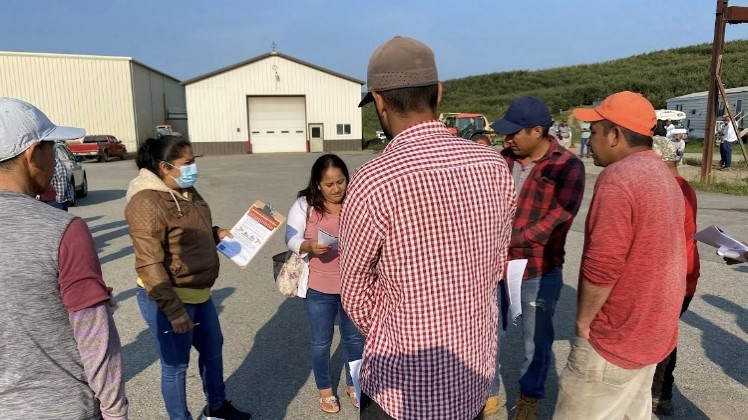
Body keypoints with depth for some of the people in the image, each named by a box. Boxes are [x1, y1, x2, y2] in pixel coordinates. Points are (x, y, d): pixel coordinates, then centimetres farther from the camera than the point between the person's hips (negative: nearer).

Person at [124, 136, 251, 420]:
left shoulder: (186, 191, 4)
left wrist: (217, 234, 3)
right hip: (167, 299, -9)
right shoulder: (147, 203, -23)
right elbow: (149, 265, -26)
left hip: (198, 292, 10)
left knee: (213, 347, 23)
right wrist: (174, 310, -27)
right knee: (176, 366, 9)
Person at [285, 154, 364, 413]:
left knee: (355, 337, 18)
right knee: (321, 341, 15)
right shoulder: (305, 205, -8)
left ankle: (353, 385, 41)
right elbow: (291, 239, -8)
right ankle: (325, 390, 38)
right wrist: (309, 246, -29)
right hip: (318, 287, -1)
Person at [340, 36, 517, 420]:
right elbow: (495, 267, 2)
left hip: (402, 387, -4)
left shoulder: (372, 183, -25)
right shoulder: (494, 167, -9)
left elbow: (355, 295, -11)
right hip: (475, 375, 5)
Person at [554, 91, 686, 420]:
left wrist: (583, 321, -13)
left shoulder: (618, 178, -22)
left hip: (616, 337, -10)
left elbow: (602, 266, -27)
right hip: (653, 329, 10)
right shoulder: (663, 176, 11)